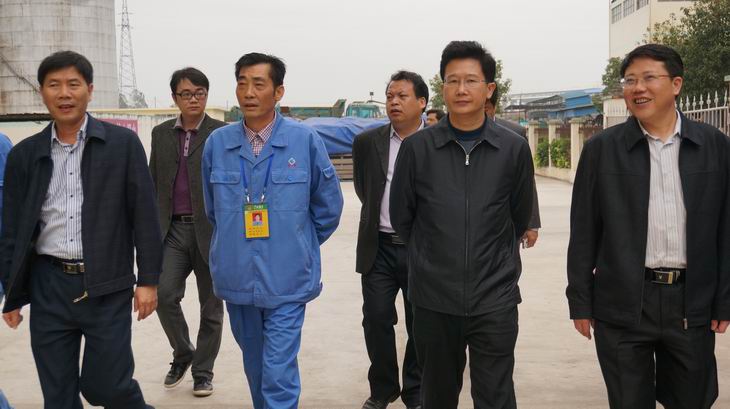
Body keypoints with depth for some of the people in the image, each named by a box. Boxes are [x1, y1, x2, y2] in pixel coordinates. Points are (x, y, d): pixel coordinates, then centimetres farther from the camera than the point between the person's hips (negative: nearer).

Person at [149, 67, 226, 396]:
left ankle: (202, 371, 23)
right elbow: (152, 184, 15)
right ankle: (182, 352, 16)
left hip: (210, 230, -2)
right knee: (164, 294, -12)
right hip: (173, 229, 3)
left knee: (211, 305, 5)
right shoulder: (161, 133, 11)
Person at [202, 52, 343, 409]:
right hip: (236, 277, 3)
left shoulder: (304, 140, -9)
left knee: (279, 374, -4)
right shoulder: (217, 143, -2)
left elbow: (328, 206, 3)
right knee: (255, 368, 19)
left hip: (286, 280, -3)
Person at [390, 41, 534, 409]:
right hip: (433, 299, 1)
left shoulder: (514, 149, -2)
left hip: (495, 300, 0)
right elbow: (401, 218, 7)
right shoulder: (417, 148, -3)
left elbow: (520, 217, 11)